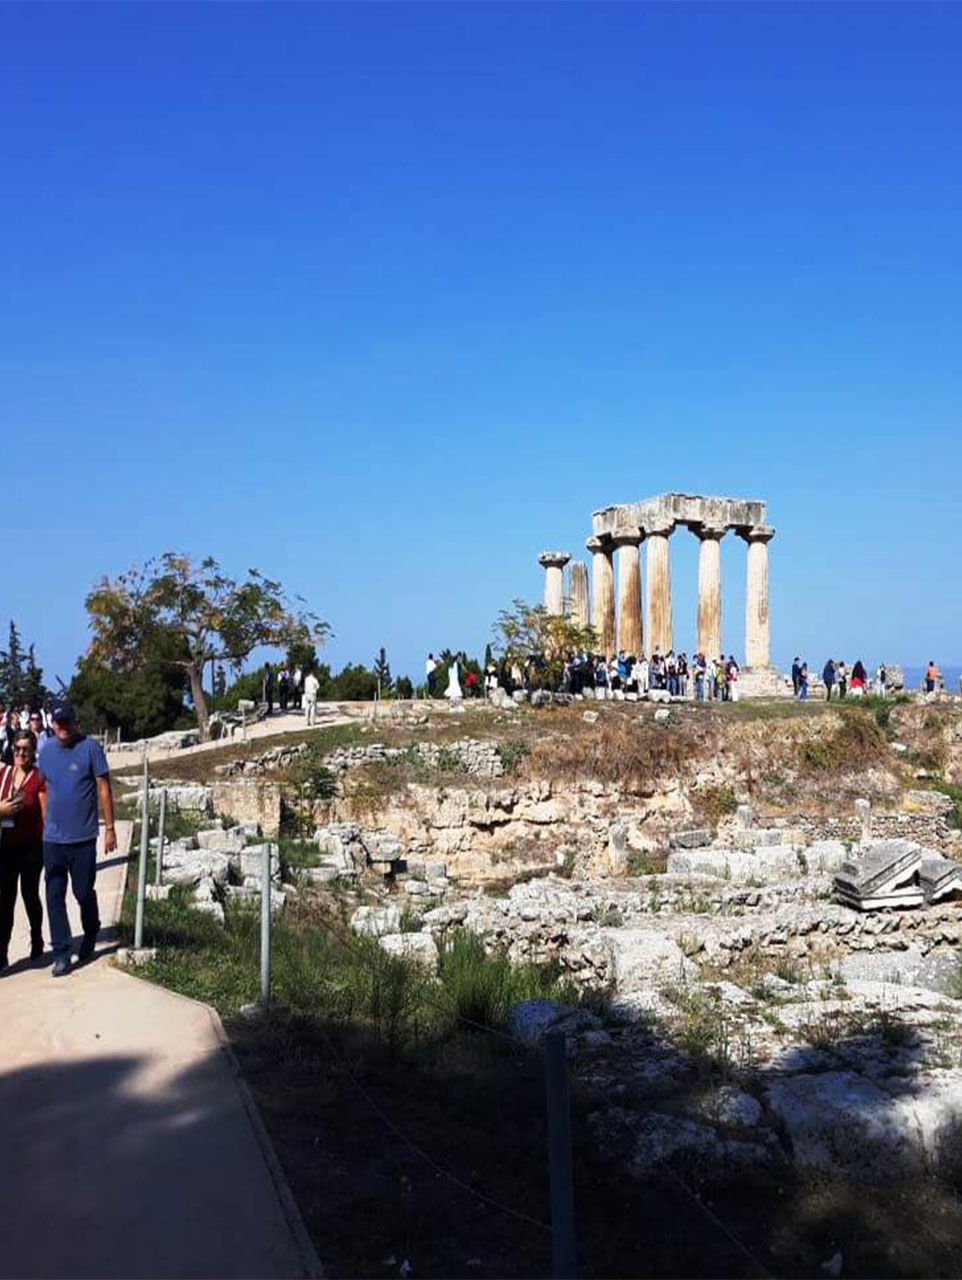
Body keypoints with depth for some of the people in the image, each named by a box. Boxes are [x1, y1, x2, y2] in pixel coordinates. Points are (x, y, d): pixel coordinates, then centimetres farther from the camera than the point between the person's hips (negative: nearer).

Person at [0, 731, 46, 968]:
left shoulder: (39, 778, -9)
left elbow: (45, 815, -10)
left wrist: (47, 847, -12)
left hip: (31, 847, -3)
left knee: (30, 894, 12)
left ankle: (37, 940, 33)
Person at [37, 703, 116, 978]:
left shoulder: (90, 747, -8)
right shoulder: (47, 750, 6)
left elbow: (104, 788, -6)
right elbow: (45, 790, 15)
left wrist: (110, 828, -8)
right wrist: (46, 823, 10)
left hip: (83, 837, -4)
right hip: (52, 838, 4)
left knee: (84, 893, 7)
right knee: (54, 897, 3)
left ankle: (90, 934, 34)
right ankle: (61, 953, 10)